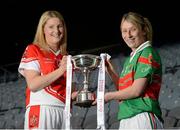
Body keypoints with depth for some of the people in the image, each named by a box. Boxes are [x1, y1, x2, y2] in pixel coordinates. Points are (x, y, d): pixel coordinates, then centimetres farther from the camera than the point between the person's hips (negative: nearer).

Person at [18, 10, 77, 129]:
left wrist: (78, 94, 0)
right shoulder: (33, 50, 5)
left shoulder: (65, 57, 21)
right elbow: (33, 84, -9)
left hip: (63, 111, 5)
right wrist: (60, 70, -15)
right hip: (41, 110, -5)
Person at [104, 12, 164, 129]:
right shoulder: (130, 58, 22)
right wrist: (111, 71, 11)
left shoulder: (147, 53, -5)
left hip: (142, 117, -9)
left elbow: (136, 90, -13)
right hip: (127, 118, 9)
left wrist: (109, 96, -1)